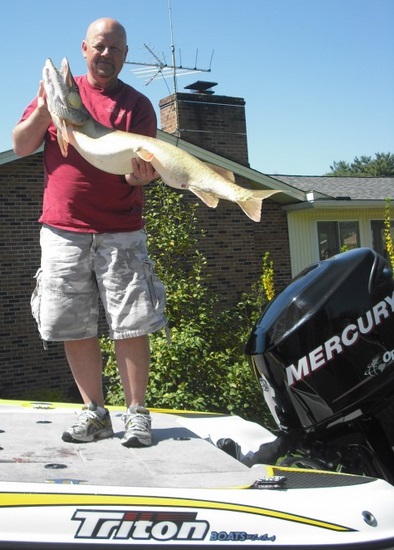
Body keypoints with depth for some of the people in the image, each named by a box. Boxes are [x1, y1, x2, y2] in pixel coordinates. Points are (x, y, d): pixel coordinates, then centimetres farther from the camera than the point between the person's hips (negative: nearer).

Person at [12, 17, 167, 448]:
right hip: (62, 230, 2)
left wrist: (141, 175, -23)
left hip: (120, 231, -2)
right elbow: (20, 146, 7)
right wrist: (45, 106, -8)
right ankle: (94, 413, 16)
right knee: (74, 327, 4)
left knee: (131, 325, -4)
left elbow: (141, 170, 1)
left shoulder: (136, 104, 7)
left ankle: (136, 413, 6)